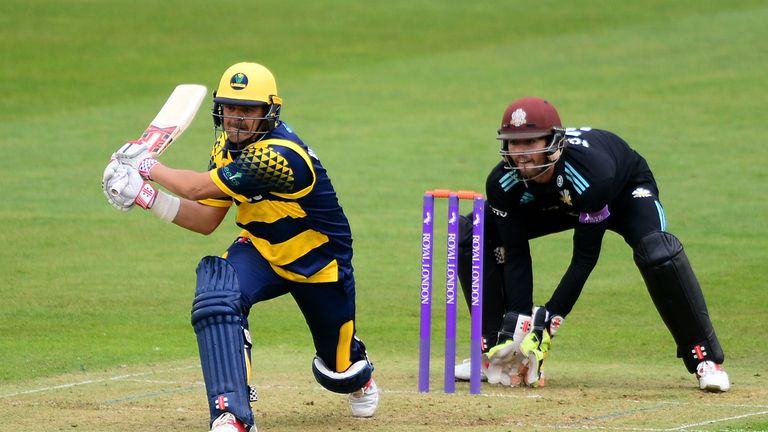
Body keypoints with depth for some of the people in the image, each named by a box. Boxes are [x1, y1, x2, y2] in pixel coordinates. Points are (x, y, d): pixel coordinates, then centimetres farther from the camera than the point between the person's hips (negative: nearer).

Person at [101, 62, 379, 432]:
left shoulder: (279, 155, -34)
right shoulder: (228, 145, -7)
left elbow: (196, 188, -33)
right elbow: (206, 221, -4)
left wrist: (148, 166, -18)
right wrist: (147, 196, -15)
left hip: (319, 263, -5)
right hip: (261, 250, 5)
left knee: (339, 373, 10)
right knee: (216, 296, -30)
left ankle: (360, 373, 51)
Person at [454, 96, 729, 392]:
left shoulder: (591, 171, -43)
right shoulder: (502, 183, -30)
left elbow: (585, 257, -36)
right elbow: (515, 256, -23)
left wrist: (548, 321, -37)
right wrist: (517, 327, -31)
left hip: (626, 192, -5)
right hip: (558, 202, 5)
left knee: (657, 253, -36)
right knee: (472, 236, -13)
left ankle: (705, 359, -21)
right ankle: (494, 351, 0)